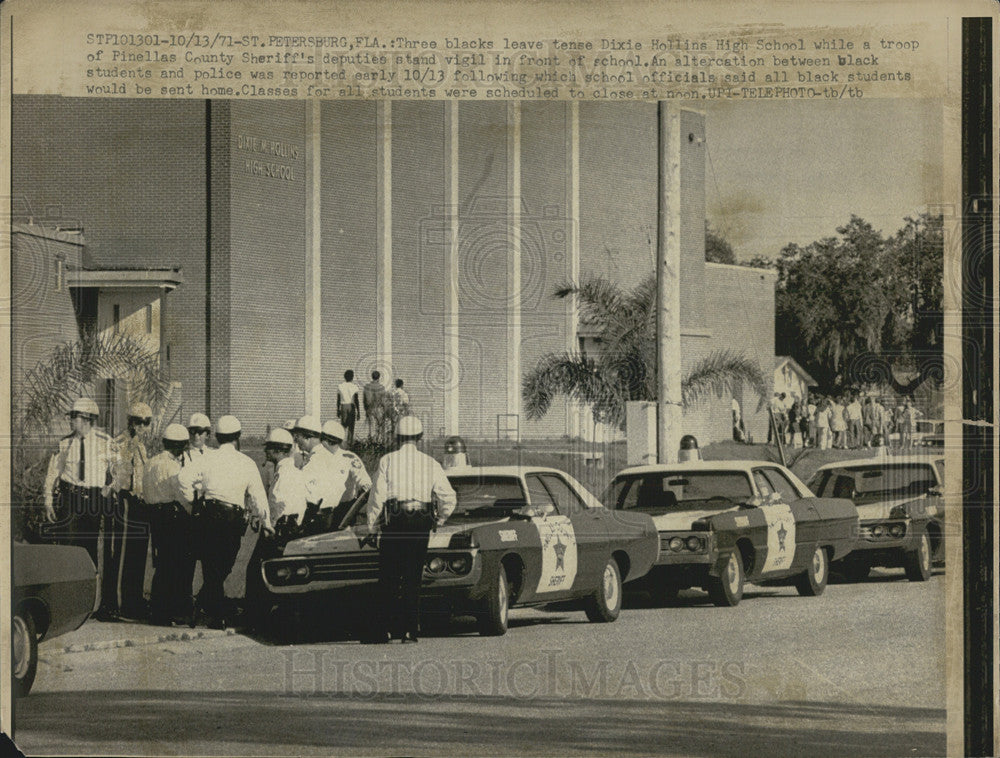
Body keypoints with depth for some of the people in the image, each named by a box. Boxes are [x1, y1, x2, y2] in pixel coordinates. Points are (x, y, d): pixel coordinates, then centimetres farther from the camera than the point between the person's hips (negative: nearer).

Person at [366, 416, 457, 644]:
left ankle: (384, 630, 1)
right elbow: (449, 497, 3)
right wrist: (439, 520, 19)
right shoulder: (430, 463, 7)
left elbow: (377, 498, -4)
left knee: (388, 580, 4)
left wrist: (373, 528, 3)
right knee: (413, 580, 7)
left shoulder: (387, 462, 1)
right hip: (421, 524, 2)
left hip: (393, 523, -2)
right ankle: (410, 631, 4)